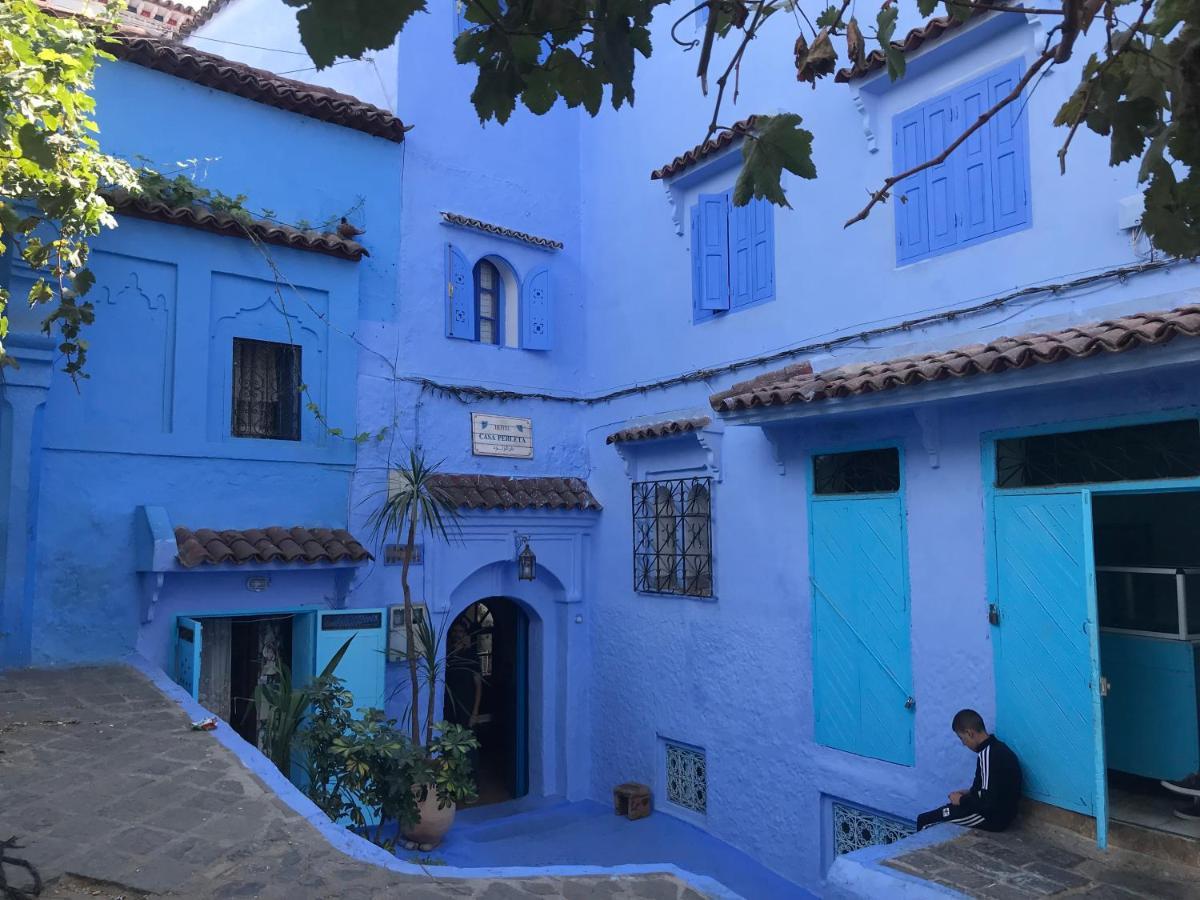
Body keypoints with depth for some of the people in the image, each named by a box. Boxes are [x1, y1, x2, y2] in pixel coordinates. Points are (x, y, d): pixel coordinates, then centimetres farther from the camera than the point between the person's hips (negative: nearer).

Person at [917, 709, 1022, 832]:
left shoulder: (987, 754, -25)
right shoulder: (997, 747, 6)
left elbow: (988, 803, -26)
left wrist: (961, 800, -11)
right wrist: (969, 793, 11)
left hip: (993, 817, -10)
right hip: (1002, 812, 10)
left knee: (924, 820, -6)